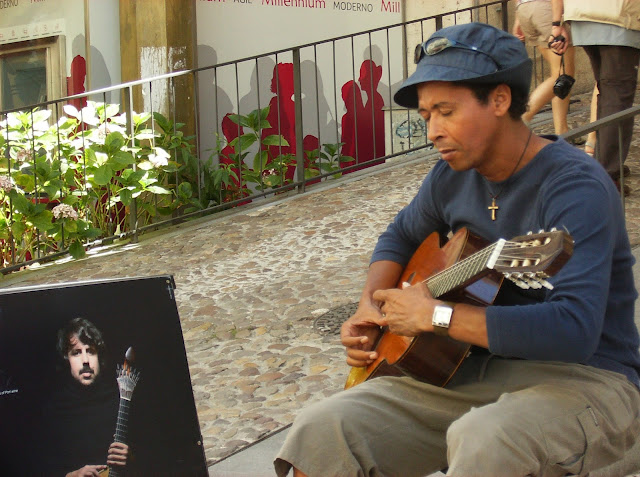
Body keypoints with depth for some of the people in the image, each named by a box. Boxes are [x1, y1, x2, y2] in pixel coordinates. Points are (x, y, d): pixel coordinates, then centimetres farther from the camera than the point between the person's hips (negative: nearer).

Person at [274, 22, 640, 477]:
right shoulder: (454, 175, 5)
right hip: (474, 370, 6)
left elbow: (575, 328, -31)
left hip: (580, 377, -6)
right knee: (321, 431, -15)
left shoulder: (574, 184, -19)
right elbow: (401, 236, 26)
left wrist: (437, 315, -25)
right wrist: (372, 308, 5)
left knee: (480, 440, -39)